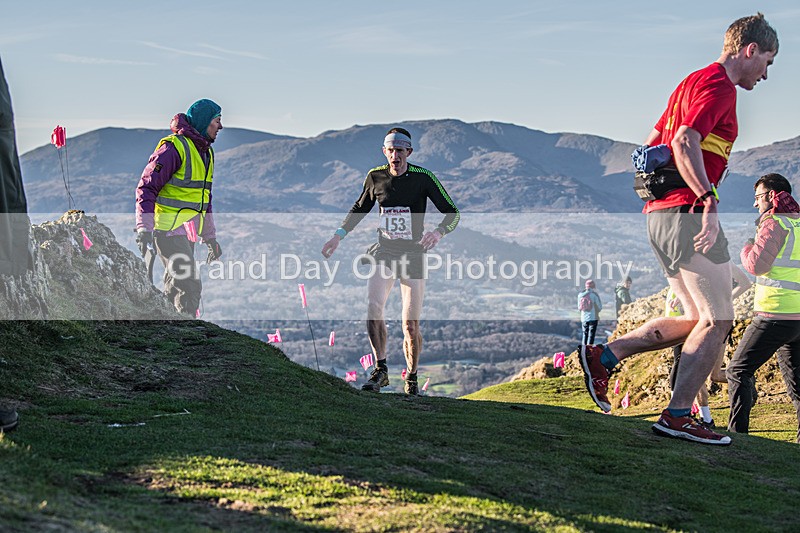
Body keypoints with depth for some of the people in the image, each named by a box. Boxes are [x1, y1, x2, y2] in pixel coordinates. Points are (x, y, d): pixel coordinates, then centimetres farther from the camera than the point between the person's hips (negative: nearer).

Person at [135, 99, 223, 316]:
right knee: (190, 287, -14)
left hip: (186, 232, 9)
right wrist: (144, 228, -21)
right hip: (169, 230, -9)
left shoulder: (206, 152, 17)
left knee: (175, 289, 11)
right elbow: (147, 187, -14)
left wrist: (210, 237, 25)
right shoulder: (174, 147, -12)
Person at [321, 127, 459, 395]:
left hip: (413, 255, -2)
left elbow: (453, 213, -6)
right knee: (373, 307, -22)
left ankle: (411, 378, 20)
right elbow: (360, 208, 19)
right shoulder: (375, 176, 0)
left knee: (411, 325, -1)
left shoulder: (423, 177, -9)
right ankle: (380, 369, -10)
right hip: (384, 253, 2)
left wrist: (438, 232, -26)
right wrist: (339, 235, 10)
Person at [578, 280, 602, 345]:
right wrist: (596, 311, 14)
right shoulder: (594, 294, -12)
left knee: (585, 334, 14)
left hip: (583, 318, 4)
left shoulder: (580, 294, 2)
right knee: (591, 335, -1)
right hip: (593, 317, -4)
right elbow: (599, 307, -5)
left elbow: (579, 307, 7)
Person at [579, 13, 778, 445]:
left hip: (660, 212, 10)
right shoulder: (718, 85, -8)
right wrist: (708, 203, -30)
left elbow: (653, 143, 26)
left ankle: (604, 356, 9)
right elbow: (685, 142, -23)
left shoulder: (693, 82, 22)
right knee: (717, 321, -3)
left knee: (696, 319, 14)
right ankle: (677, 416, -2)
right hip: (687, 212, -10)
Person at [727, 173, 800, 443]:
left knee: (739, 370, -2)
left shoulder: (775, 223, -9)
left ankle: (737, 432, -7)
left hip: (775, 314, -8)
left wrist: (747, 250, 2)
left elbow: (757, 265, -18)